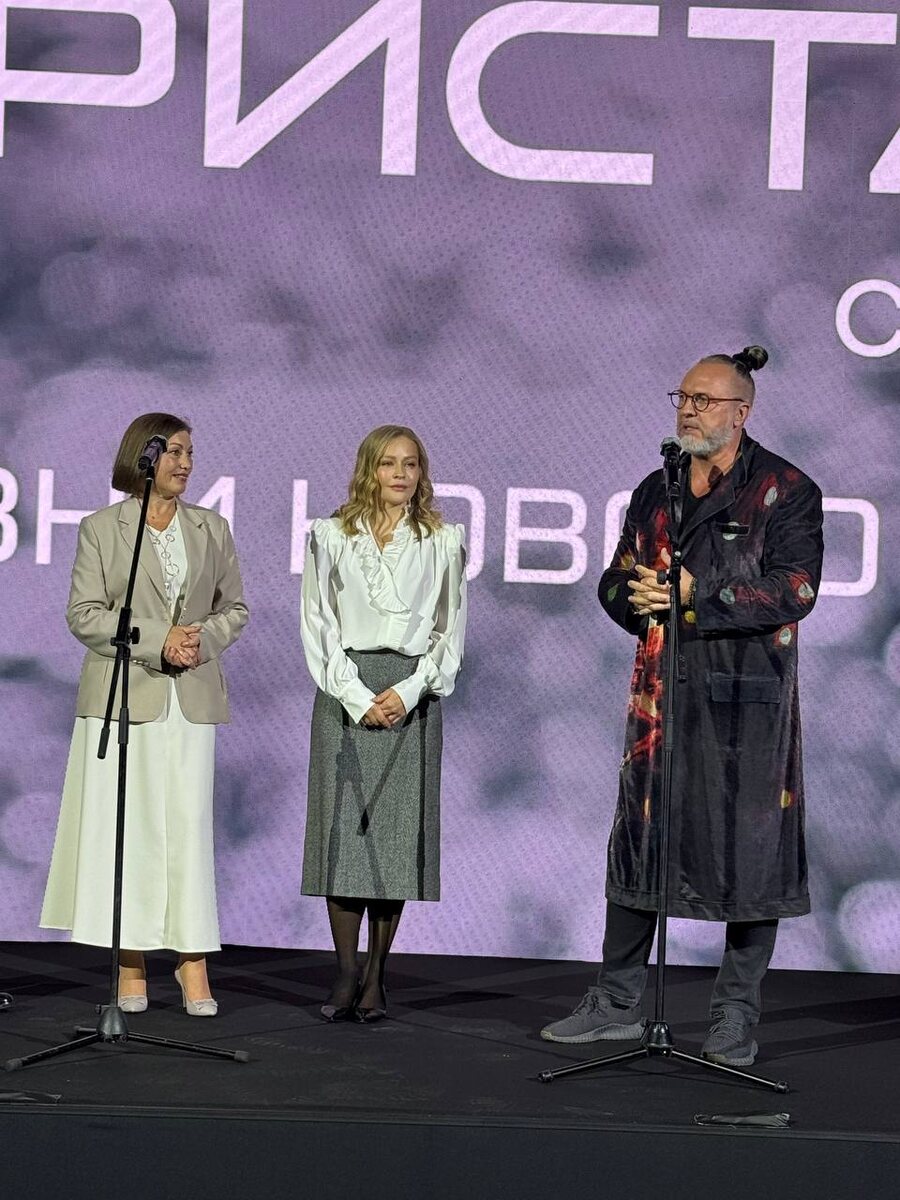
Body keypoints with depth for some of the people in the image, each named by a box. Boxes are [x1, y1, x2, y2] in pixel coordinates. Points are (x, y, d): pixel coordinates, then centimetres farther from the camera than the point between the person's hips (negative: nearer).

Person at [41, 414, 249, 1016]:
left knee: (189, 825, -3)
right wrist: (157, 641, -13)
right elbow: (84, 614, -3)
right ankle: (131, 967, 3)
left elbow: (236, 608, 16)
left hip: (191, 697, 2)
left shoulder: (213, 529, 12)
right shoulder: (101, 529, 3)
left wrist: (203, 638, -6)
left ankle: (194, 965, -2)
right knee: (122, 827, -3)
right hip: (122, 695, -2)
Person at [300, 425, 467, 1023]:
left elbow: (451, 628, 7)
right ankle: (347, 974, -2)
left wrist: (409, 691, -7)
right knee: (342, 828, -6)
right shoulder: (331, 537, 8)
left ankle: (377, 977, 3)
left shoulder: (445, 541, 9)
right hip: (345, 690, 0)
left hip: (413, 694, 0)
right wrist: (357, 696, -8)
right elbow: (319, 623, 4)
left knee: (399, 832, -2)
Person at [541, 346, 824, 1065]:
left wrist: (697, 595, -17)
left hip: (747, 696, -5)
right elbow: (616, 582, 18)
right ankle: (618, 1002, 16)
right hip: (661, 691, 5)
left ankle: (737, 1016, 6)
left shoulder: (786, 491, -2)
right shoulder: (656, 491, 16)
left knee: (748, 851, -3)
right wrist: (638, 597, -6)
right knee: (638, 839, 7)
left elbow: (795, 590, -12)